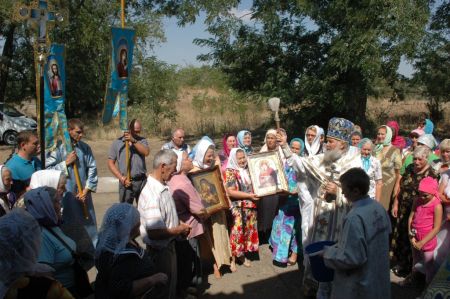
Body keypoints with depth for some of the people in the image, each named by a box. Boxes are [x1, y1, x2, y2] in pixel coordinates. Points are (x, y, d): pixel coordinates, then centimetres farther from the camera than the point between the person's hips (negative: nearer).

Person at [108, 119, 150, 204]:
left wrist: (133, 141, -22)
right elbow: (110, 163, 1)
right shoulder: (117, 143, 2)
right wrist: (121, 178, -8)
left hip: (142, 180, 1)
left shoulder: (142, 141, 7)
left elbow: (146, 152, -13)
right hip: (126, 182, -1)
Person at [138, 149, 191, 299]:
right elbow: (155, 233, -33)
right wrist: (179, 230, -19)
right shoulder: (152, 194, -30)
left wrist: (178, 224, 1)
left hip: (169, 245, 9)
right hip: (159, 250, -9)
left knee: (171, 285, 26)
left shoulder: (163, 187, 0)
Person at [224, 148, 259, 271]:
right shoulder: (230, 172, -9)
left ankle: (243, 255, 27)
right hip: (238, 208, -6)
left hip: (251, 207, 6)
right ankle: (232, 259, 8)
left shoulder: (249, 170, 8)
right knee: (237, 232, -3)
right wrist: (248, 195, -20)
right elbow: (230, 192, -17)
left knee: (249, 231, 12)